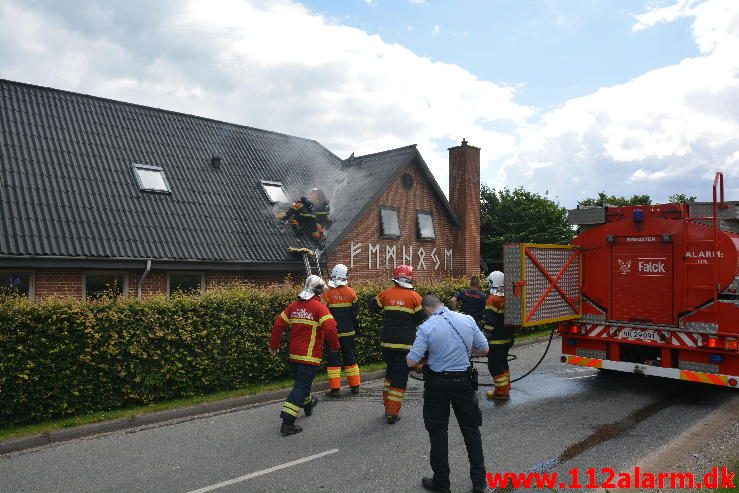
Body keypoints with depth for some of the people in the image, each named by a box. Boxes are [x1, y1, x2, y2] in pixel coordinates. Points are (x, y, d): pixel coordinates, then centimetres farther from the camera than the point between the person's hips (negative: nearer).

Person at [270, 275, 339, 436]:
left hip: (294, 354, 7)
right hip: (310, 356, -7)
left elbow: (278, 324, 8)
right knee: (301, 386, -5)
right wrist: (335, 346, -6)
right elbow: (330, 328, -23)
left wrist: (273, 345, 19)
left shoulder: (293, 306, 6)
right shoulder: (319, 307, -13)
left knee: (301, 381, 26)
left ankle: (308, 404, 50)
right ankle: (287, 422, -9)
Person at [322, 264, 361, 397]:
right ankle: (355, 386, 20)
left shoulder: (328, 294, -11)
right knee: (350, 357, 15)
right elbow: (356, 313, 4)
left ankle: (335, 388, 1)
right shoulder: (351, 292, -2)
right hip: (348, 332, 3)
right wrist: (356, 328, 16)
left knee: (333, 359, 4)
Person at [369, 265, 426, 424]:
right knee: (400, 376, 3)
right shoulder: (415, 297, -9)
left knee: (390, 371, 23)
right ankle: (392, 413, 3)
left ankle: (388, 405, 29)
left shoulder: (385, 294, -2)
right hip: (406, 343, -3)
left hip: (387, 341, 3)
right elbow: (422, 319, -3)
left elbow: (373, 307, 13)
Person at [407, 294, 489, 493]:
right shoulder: (468, 320, -5)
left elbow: (411, 362, -15)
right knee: (471, 429, 16)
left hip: (438, 383, -2)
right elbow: (484, 350, 3)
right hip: (463, 381, 3)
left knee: (438, 432, 12)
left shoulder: (426, 327, -15)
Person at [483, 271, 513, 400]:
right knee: (503, 363, 21)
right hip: (507, 338, 9)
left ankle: (501, 392, 1)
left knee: (495, 365, -2)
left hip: (496, 340, -9)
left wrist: (487, 336, -12)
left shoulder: (493, 299, -18)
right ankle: (506, 387, 31)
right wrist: (511, 336, 23)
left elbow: (490, 322, -21)